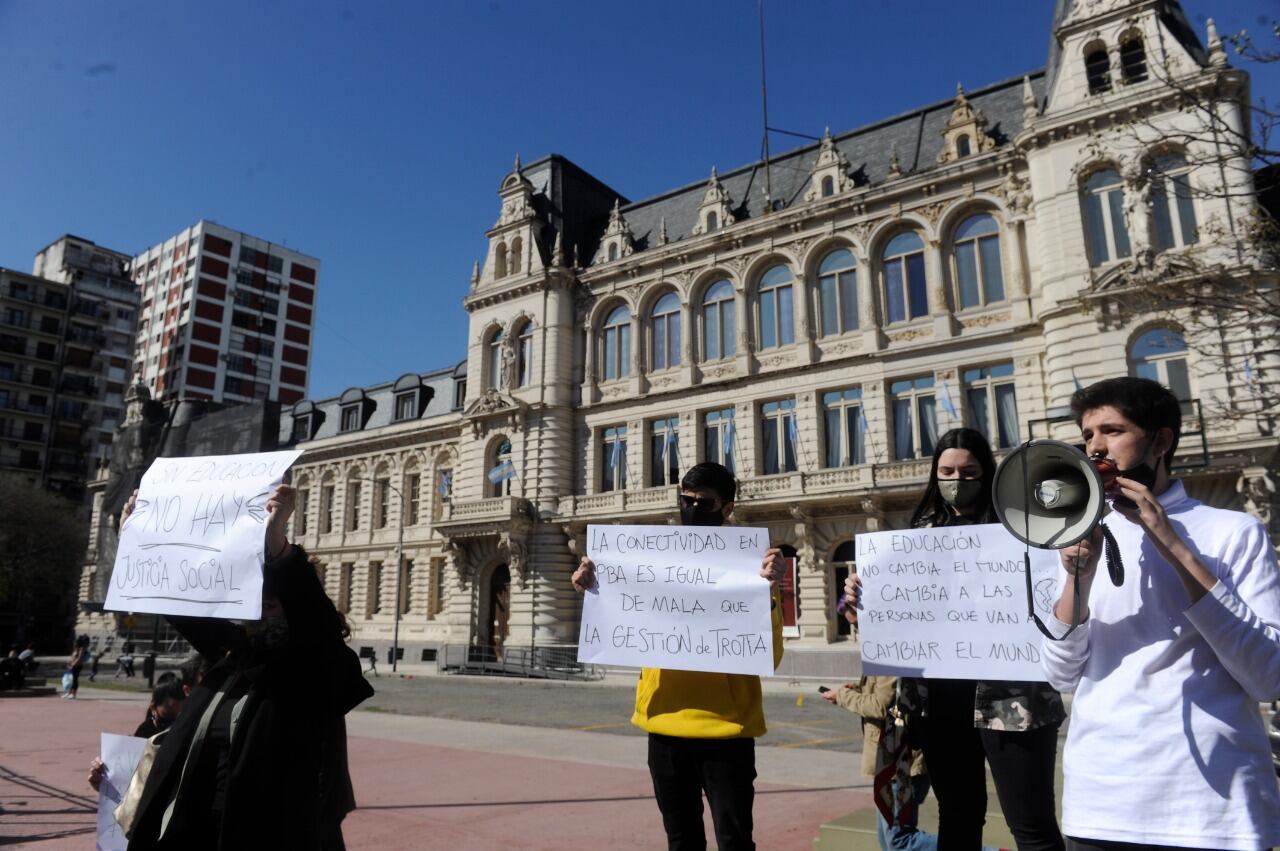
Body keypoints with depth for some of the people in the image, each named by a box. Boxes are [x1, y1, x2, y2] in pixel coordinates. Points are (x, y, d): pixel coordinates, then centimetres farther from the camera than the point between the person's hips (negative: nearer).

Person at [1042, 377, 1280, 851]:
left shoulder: (1233, 531, -3)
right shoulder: (1087, 537, 6)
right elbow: (1062, 676, 2)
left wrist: (1177, 549, -17)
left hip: (1210, 806, -3)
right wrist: (1077, 578, -14)